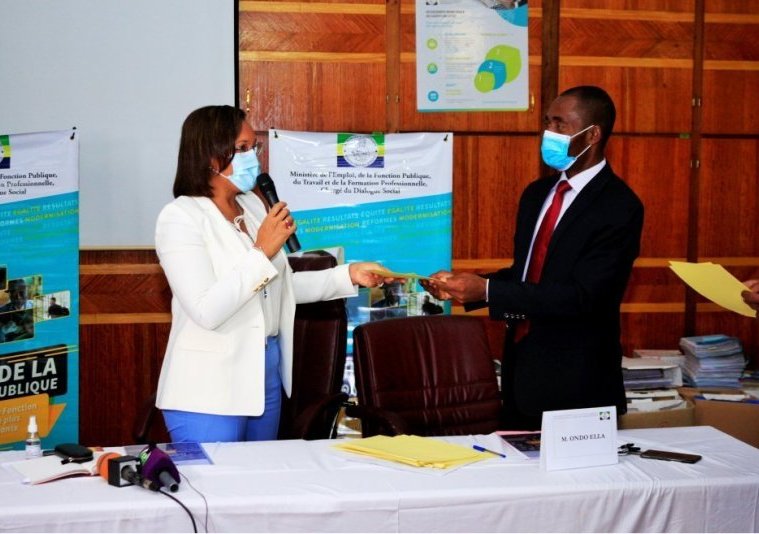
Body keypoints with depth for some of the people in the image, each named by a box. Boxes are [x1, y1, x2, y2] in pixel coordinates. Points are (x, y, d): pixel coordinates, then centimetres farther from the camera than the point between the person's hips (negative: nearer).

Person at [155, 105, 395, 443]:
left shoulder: (253, 206, 10)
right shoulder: (181, 217, -13)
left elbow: (280, 285, 18)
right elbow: (206, 310, -23)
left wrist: (349, 275, 9)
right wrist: (262, 251, -20)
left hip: (267, 374, 7)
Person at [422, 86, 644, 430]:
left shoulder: (619, 207, -15)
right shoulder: (537, 194, 10)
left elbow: (581, 295, -23)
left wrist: (487, 291, -26)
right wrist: (465, 286, -2)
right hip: (521, 371, 7)